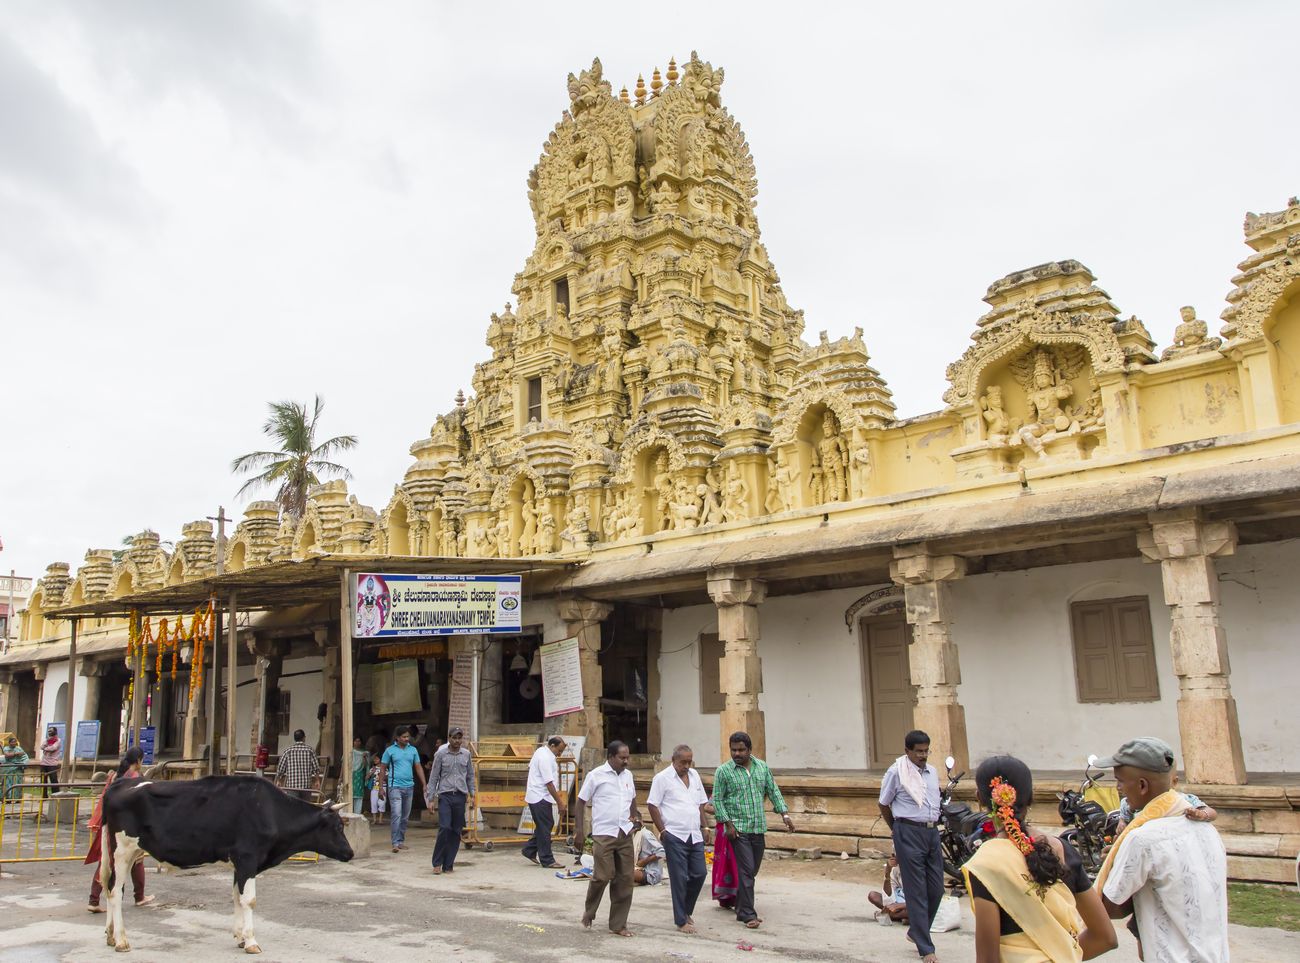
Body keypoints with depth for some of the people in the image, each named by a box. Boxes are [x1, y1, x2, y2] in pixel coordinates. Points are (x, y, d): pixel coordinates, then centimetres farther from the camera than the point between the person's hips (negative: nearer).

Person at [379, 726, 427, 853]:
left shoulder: (413, 750, 9)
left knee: (405, 816, 10)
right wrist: (381, 787, -1)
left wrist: (424, 784, 4)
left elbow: (418, 767, 11)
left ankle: (401, 841, 20)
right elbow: (382, 769, 4)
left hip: (409, 786, 4)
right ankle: (395, 843, -13)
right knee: (396, 815, -13)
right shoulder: (390, 750, 0)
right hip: (395, 786, -4)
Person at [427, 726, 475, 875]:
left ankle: (448, 864, 11)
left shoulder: (466, 754, 8)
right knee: (444, 828, -14)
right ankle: (437, 863, -1)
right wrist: (431, 798, -1)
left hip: (460, 796, 3)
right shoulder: (441, 754, 0)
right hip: (445, 795, -3)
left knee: (456, 831, 3)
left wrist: (472, 794, 10)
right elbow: (434, 777, 2)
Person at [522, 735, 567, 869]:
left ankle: (529, 850, 21)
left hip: (536, 796, 10)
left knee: (546, 825, 15)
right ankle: (547, 860, 0)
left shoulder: (541, 751, 10)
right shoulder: (546, 758, -22)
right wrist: (560, 802, -21)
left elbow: (530, 766, 25)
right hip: (540, 798, -10)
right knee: (545, 828, -5)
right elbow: (549, 783, -25)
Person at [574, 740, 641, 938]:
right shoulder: (596, 775, -6)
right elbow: (580, 803, -2)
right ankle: (589, 913, 19)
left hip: (625, 833, 5)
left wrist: (635, 817, 7)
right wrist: (578, 829, -10)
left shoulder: (628, 775, 10)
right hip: (603, 834, -5)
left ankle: (618, 925, 14)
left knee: (625, 879, 4)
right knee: (603, 876, -8)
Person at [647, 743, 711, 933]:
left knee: (699, 874, 7)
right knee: (679, 878, -1)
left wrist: (703, 827, 13)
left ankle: (687, 910, 27)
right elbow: (652, 805, -7)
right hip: (675, 836, -6)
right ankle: (681, 920, 9)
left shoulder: (694, 775, 12)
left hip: (695, 836, 6)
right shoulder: (663, 778, -7)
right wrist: (662, 830, -8)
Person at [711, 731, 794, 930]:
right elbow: (717, 800, -4)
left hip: (759, 828, 5)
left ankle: (741, 908, 27)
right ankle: (748, 915, -3)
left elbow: (773, 792, 12)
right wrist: (728, 824, -12)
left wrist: (784, 814, 4)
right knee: (746, 871, -9)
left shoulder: (762, 767, 7)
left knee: (752, 870, 11)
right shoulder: (723, 771, -5)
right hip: (738, 829, -5)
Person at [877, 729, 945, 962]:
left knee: (936, 888, 9)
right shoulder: (896, 772, -7)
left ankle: (916, 931, 31)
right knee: (916, 891, -1)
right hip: (909, 833, -6)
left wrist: (933, 825, 17)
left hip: (932, 831, 6)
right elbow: (884, 805, 3)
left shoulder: (932, 772, 11)